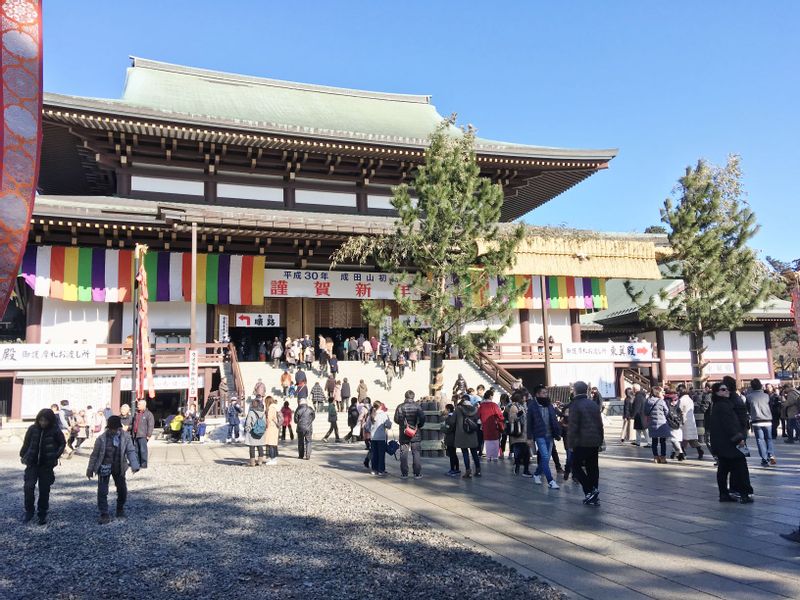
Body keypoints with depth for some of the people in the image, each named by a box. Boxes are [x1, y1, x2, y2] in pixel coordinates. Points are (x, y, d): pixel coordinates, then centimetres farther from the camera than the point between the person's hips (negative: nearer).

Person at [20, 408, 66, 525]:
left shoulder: (55, 431, -8)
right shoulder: (32, 429, -4)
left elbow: (63, 443, 6)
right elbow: (26, 443, 9)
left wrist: (56, 456, -2)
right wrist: (23, 455, 3)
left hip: (47, 465, -1)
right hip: (32, 463, 1)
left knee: (44, 490, 5)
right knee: (28, 487, -10)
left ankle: (42, 514, 19)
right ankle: (29, 511, 10)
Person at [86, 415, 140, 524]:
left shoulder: (125, 437, -10)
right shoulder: (102, 439, -13)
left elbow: (131, 451, -12)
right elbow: (95, 454, -2)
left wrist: (135, 465, -25)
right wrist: (90, 469, 4)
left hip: (119, 468, 2)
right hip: (104, 468, -2)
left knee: (122, 490, 10)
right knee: (102, 491, -6)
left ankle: (120, 510, 33)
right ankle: (104, 515, 4)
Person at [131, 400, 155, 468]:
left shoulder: (148, 414, -5)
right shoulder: (136, 414, 18)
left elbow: (151, 425, -9)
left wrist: (148, 435, -13)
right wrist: (132, 433, 20)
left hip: (142, 436, -7)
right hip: (135, 435, 7)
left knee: (143, 450, -6)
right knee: (136, 450, 10)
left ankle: (143, 464, -1)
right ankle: (137, 463, 18)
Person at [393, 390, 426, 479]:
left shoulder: (400, 407, -4)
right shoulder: (418, 406, -5)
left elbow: (396, 419, -6)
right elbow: (422, 418, -11)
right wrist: (419, 426, 5)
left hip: (404, 434, 0)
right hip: (416, 434, 0)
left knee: (404, 454, 7)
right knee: (416, 453, 7)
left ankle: (404, 473, 8)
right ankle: (417, 474, 7)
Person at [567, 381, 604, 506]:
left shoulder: (575, 405, -11)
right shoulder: (594, 404, 10)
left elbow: (573, 426, -14)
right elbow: (600, 423, 13)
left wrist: (571, 443, -9)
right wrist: (600, 440, 19)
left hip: (582, 442, -7)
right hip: (595, 442, 7)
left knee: (576, 467, 4)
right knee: (593, 467, 11)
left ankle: (589, 491, -9)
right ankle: (594, 496, 13)